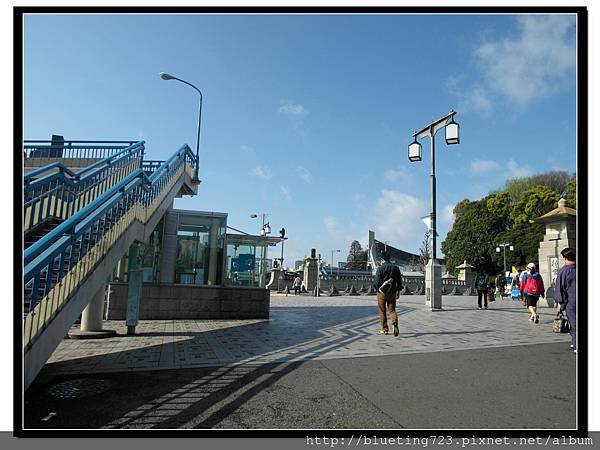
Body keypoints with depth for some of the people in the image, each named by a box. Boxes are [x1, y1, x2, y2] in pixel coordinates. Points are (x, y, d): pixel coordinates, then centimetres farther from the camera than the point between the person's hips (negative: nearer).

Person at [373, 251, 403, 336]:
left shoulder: (380, 268, -9)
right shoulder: (396, 268, 4)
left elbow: (376, 282, -12)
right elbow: (399, 281, 8)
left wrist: (377, 289, 6)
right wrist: (398, 292, 16)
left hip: (382, 292, -3)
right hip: (392, 293, 3)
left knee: (382, 311, 9)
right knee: (392, 310, 8)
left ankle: (384, 329, 14)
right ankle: (395, 325, -17)